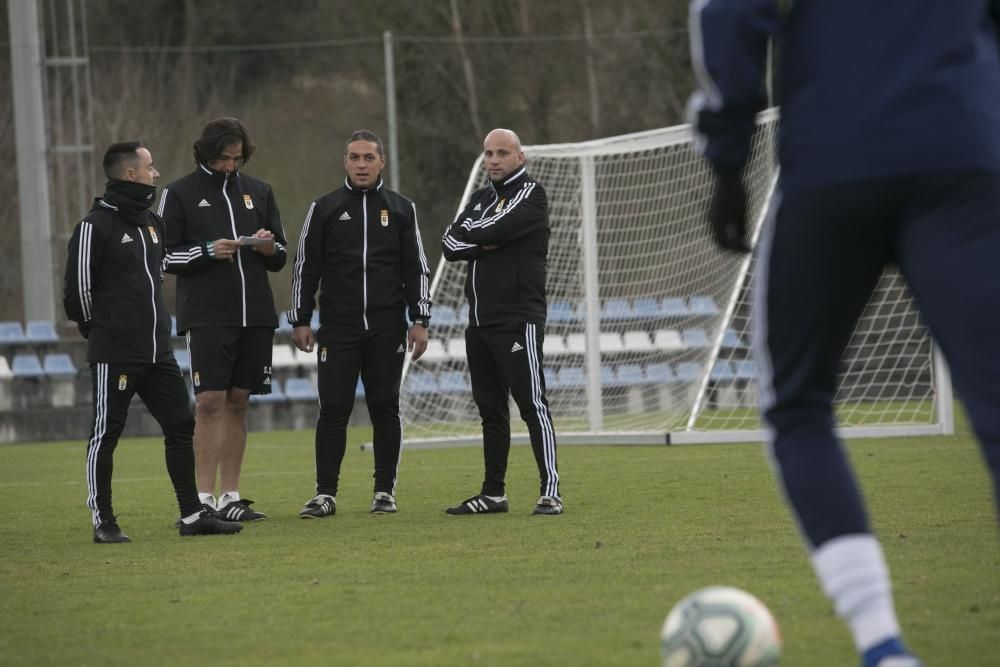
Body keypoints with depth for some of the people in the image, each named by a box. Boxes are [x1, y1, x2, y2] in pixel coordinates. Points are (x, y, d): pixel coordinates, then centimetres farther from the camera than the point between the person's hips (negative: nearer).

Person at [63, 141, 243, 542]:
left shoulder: (152, 223, 14)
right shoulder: (96, 226, -10)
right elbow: (77, 288, -8)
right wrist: (102, 333, 2)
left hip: (157, 351, 8)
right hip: (114, 355, -8)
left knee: (180, 426, 5)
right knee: (106, 434, 0)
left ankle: (192, 515, 10)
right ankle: (103, 522, 6)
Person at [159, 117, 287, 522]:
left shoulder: (258, 192, 14)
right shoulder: (180, 194, 2)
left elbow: (280, 258, 17)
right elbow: (164, 257, 0)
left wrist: (268, 247, -6)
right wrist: (208, 251, -15)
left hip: (255, 316, 4)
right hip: (206, 316, -4)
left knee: (237, 402, 6)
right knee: (210, 402, -9)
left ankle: (231, 498, 9)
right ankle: (205, 498, -8)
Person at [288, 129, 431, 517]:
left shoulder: (401, 209, 8)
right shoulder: (324, 209, 6)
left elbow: (416, 269, 8)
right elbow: (306, 267, 7)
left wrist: (419, 320, 1)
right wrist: (300, 320, 2)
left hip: (387, 328, 1)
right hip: (338, 328, -1)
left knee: (385, 408, 3)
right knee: (333, 408, -4)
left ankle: (385, 491, 10)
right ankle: (325, 494, 0)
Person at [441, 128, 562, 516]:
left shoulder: (531, 195, -3)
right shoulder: (480, 199, 19)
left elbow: (497, 229, -19)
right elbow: (450, 245, 6)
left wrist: (469, 233, 0)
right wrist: (483, 244, -11)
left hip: (519, 320, -8)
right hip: (480, 321, 8)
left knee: (532, 404, -12)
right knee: (490, 408, 11)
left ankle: (550, 492, -15)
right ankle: (493, 494, 17)